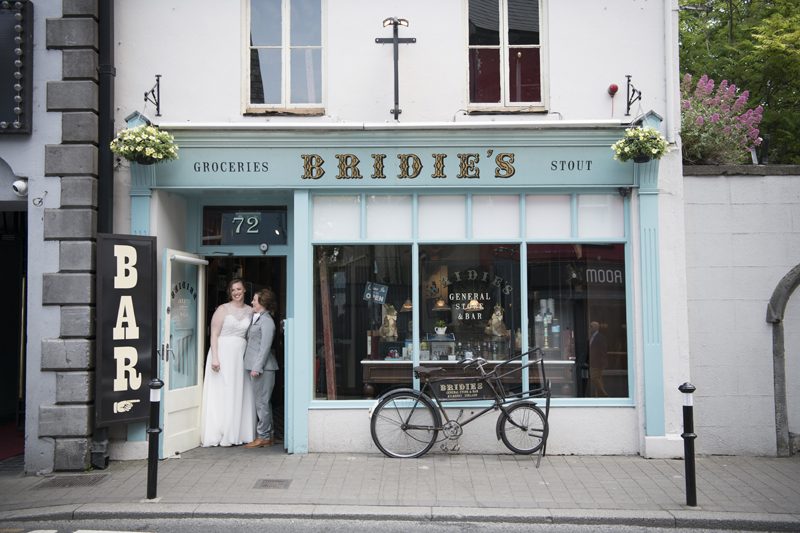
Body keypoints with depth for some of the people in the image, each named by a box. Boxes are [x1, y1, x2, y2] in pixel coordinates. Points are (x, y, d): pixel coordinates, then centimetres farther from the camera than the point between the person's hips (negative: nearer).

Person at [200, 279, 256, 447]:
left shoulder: (250, 311, 10)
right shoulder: (223, 309, -2)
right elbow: (214, 334, -6)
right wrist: (215, 358, -16)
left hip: (241, 356, 4)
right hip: (223, 352, -4)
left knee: (241, 395, 6)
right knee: (222, 394, -1)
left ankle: (237, 434, 15)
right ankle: (219, 435, 5)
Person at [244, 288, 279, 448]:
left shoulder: (266, 321, -12)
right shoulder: (257, 318, 17)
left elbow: (265, 347, -18)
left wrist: (257, 367, -20)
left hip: (263, 367, -10)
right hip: (256, 366, 10)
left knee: (262, 402, -5)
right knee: (262, 402, 12)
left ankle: (263, 437, 0)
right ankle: (268, 436, 18)